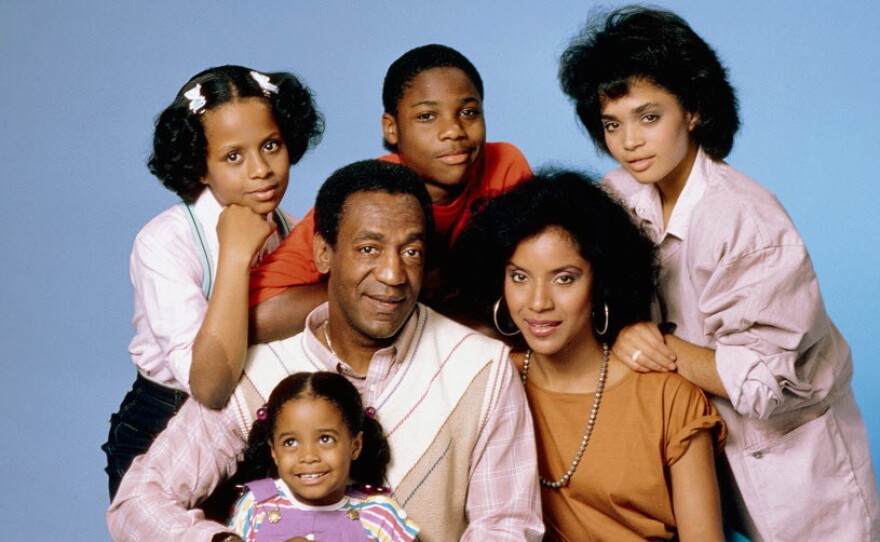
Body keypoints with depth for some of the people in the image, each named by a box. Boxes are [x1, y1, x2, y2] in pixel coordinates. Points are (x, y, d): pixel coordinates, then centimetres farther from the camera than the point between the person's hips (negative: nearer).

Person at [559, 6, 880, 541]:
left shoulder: (747, 221, -26)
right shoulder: (621, 196, -8)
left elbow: (770, 380, -25)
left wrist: (665, 349, -28)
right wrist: (622, 335, -21)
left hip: (783, 452, -5)